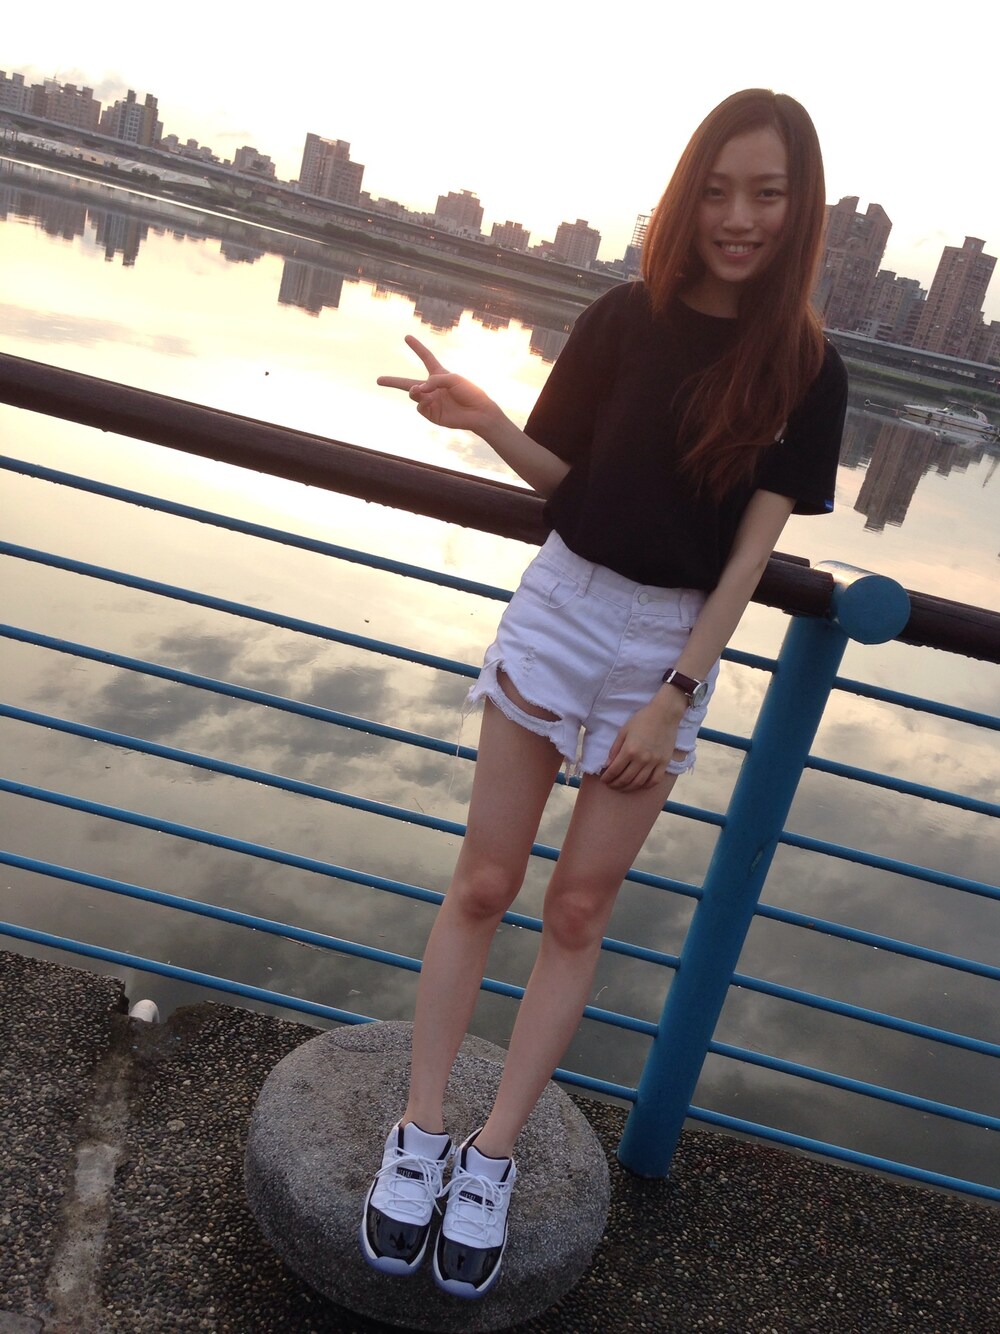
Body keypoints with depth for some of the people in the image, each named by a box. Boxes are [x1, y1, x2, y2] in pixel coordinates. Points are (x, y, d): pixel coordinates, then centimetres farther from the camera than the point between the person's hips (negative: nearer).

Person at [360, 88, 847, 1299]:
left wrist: (673, 698, -13)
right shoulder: (627, 318, -3)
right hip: (562, 608, 1)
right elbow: (560, 470, 4)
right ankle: (420, 1135, 19)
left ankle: (492, 1157, 22)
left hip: (678, 645, 0)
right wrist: (481, 417, -16)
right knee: (483, 885, 4)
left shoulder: (806, 373, -4)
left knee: (578, 912, 7)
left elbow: (752, 548, -7)